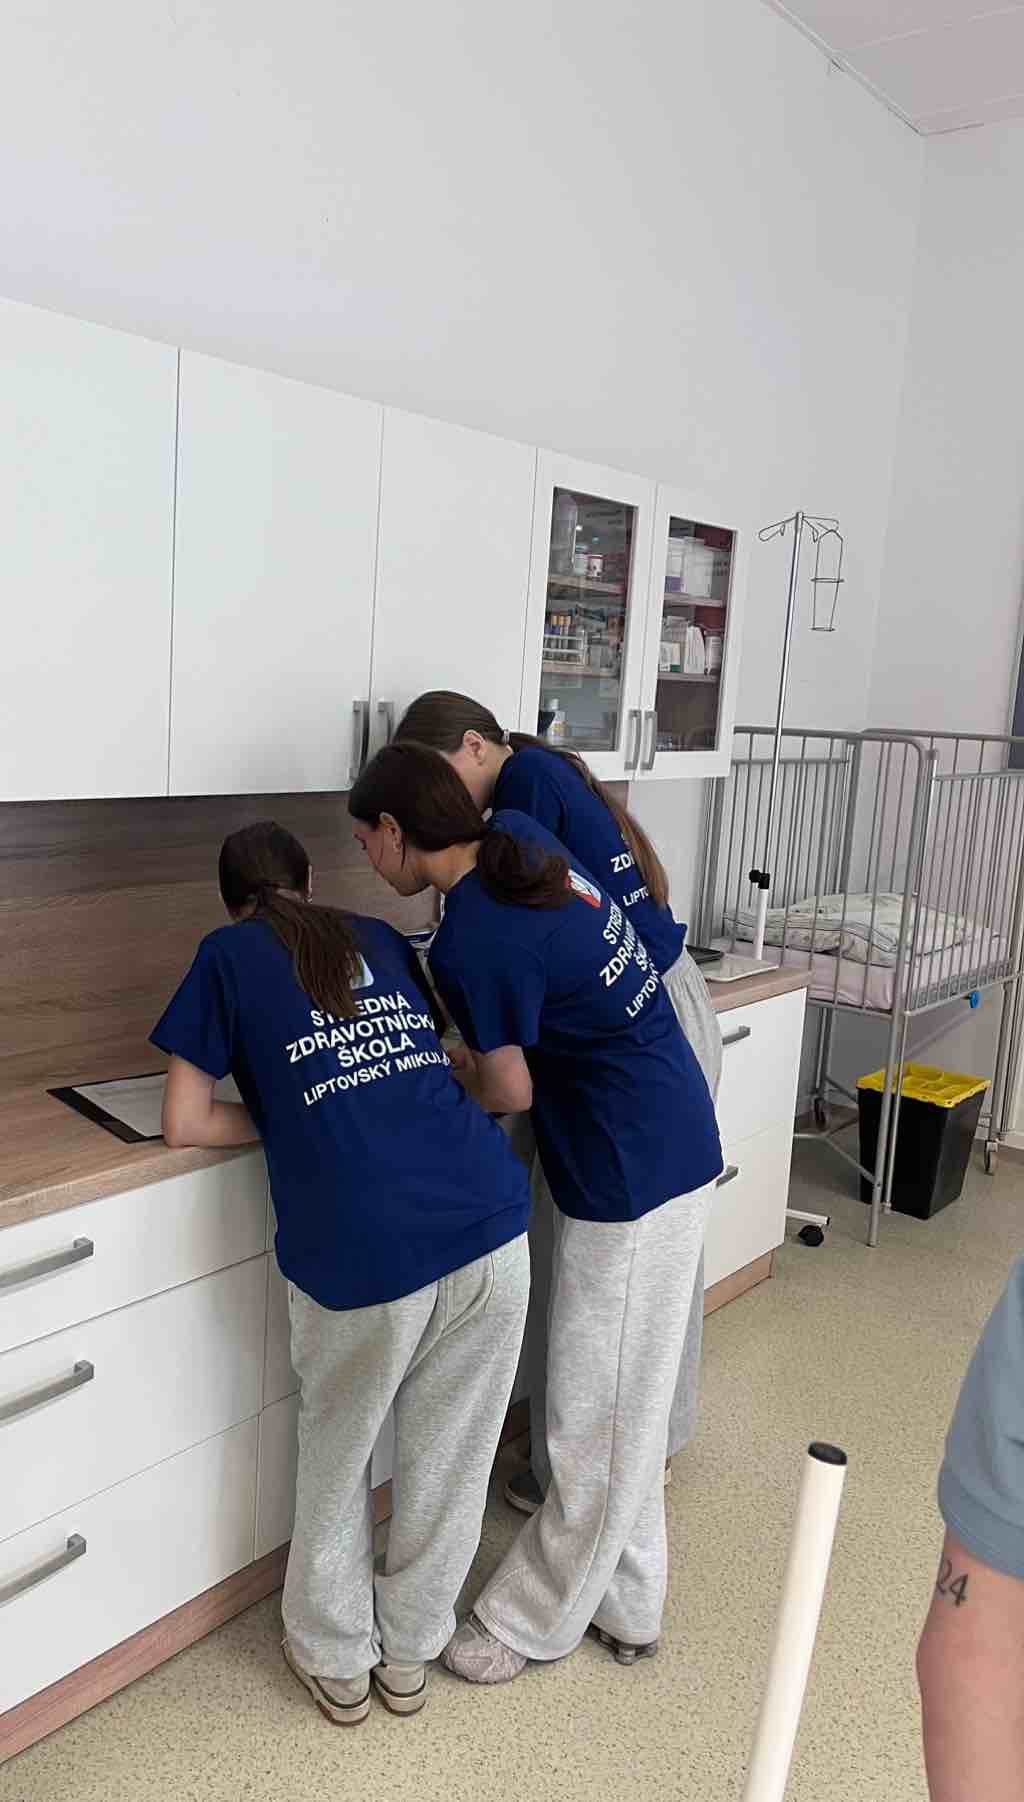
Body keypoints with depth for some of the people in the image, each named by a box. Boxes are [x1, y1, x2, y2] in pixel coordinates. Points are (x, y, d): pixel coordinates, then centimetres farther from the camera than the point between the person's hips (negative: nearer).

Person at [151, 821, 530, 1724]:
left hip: (361, 1250, -3)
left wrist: (288, 1120, 18)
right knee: (451, 1454, 22)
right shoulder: (381, 937, 21)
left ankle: (337, 1660, 40)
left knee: (337, 1452, 24)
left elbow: (184, 1123, 7)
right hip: (489, 1220, 4)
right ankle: (410, 1653, 41)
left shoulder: (228, 955, 10)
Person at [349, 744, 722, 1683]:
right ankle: (626, 1605, 35)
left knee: (599, 1416, 8)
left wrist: (440, 1069, 8)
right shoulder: (521, 837, 1)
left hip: (630, 1176, -9)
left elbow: (510, 1092, -12)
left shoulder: (474, 943, -23)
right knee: (625, 1403, 20)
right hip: (672, 1148, 9)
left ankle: (532, 1619, 26)